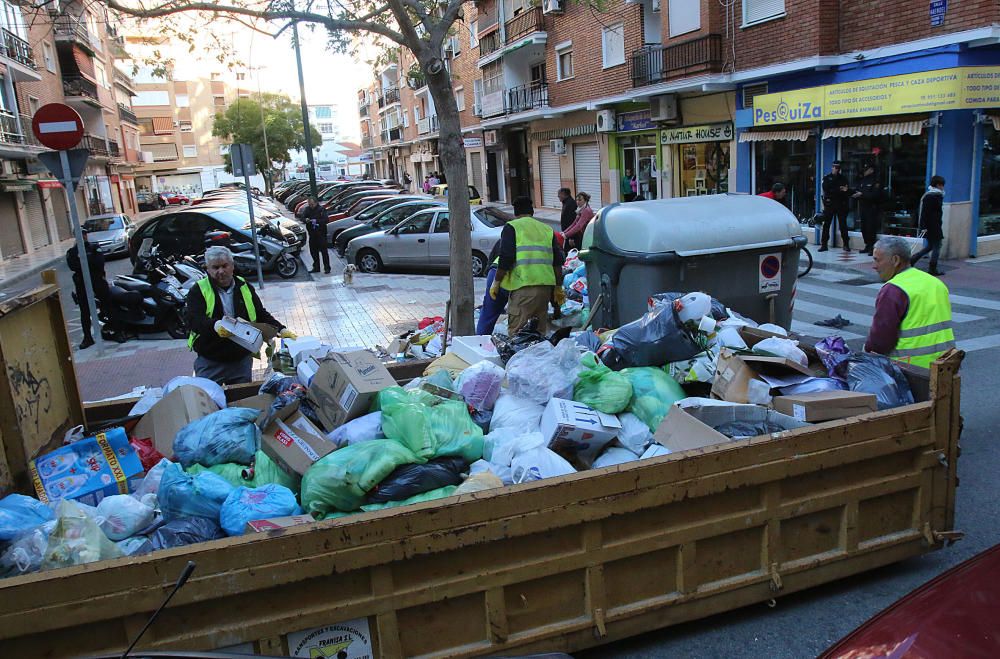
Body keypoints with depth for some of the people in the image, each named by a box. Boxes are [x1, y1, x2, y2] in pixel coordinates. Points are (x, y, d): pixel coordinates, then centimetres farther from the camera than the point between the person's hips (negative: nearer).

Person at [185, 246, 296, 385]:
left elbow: (262, 315, 12)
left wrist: (281, 330, -4)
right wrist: (215, 325, -38)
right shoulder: (199, 290, -5)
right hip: (210, 362, -3)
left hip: (242, 359, 3)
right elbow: (192, 319, -18)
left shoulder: (244, 287, 8)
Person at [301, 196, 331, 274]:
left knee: (324, 251, -5)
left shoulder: (321, 209, -9)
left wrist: (317, 221, -28)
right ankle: (316, 267, 20)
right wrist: (305, 220, -16)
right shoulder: (307, 209, 7)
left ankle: (327, 268, -2)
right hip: (312, 234, 6)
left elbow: (326, 220, -17)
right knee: (313, 251, 10)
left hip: (321, 233, -6)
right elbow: (302, 218, 7)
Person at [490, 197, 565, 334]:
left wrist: (496, 282, 2)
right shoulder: (547, 229, 21)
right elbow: (558, 261, 16)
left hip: (524, 286, -6)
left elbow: (506, 258, -7)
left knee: (516, 333, -4)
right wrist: (558, 288, 21)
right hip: (546, 285, 6)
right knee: (541, 331, 14)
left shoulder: (511, 227, 4)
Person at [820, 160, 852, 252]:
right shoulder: (827, 178, 8)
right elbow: (826, 189, -9)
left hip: (841, 204, 0)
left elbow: (848, 191, 7)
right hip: (829, 204, 0)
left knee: (843, 225, 1)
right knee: (826, 224, -2)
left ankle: (846, 244, 5)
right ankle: (824, 244, 1)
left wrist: (846, 190, -15)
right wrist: (839, 190, -15)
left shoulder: (843, 178, 10)